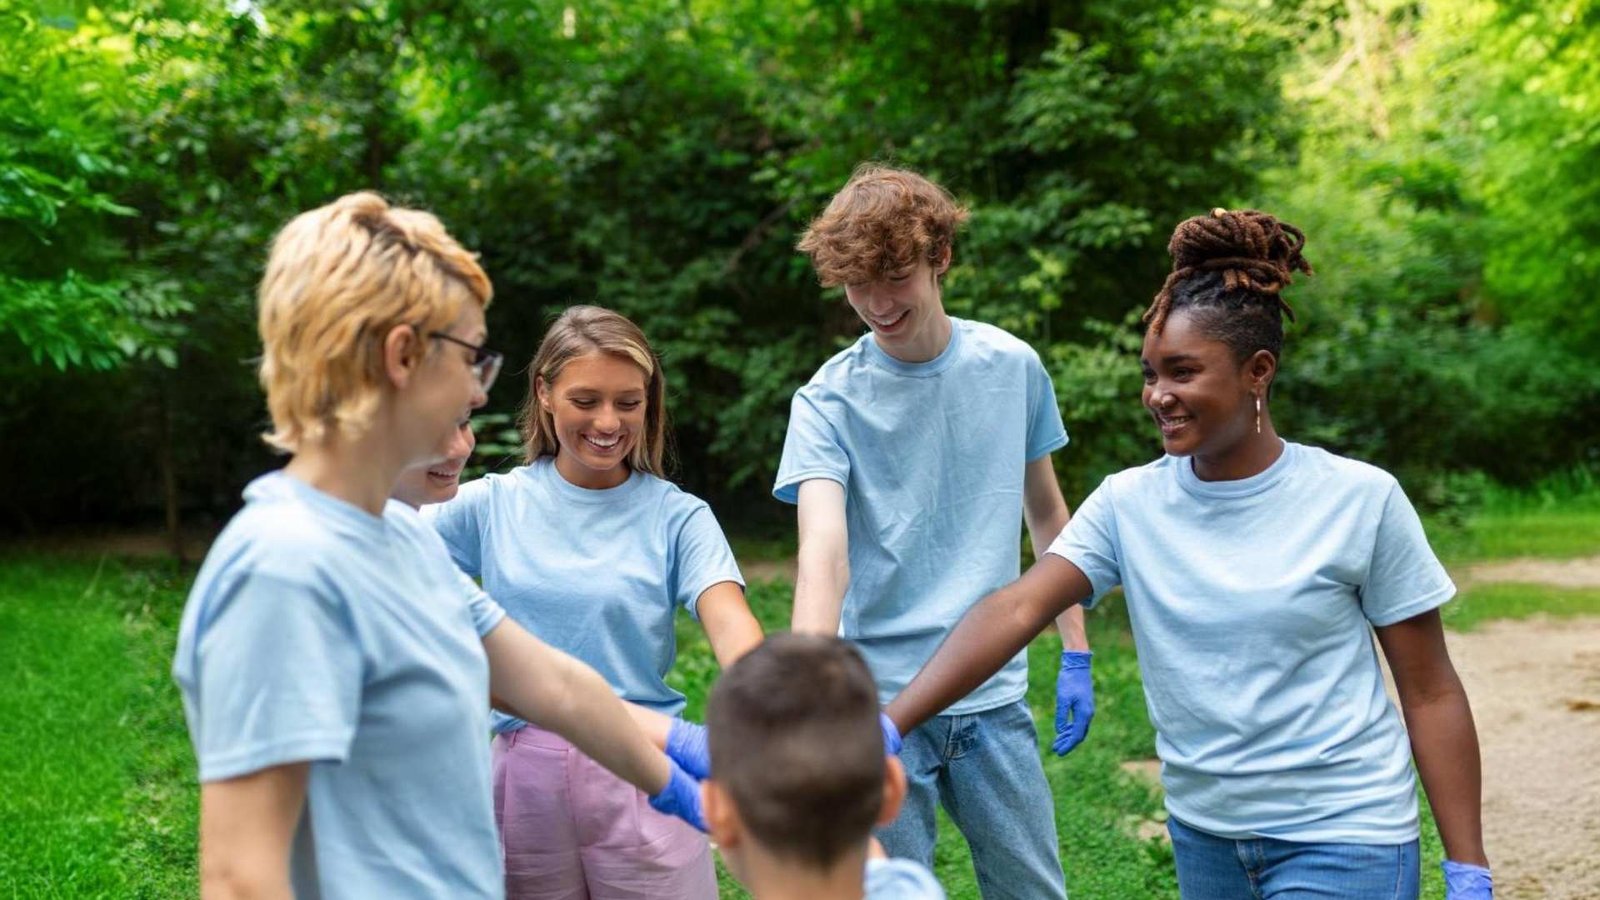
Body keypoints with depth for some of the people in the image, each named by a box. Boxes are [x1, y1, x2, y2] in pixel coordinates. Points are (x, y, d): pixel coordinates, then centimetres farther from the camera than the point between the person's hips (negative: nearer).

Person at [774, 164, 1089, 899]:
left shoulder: (1013, 367, 1)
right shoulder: (828, 400, -9)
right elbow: (824, 557, -23)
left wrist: (1075, 653, 12)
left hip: (992, 697, 2)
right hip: (878, 701, -2)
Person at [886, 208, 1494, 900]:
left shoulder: (1361, 499, -10)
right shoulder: (1127, 502, -3)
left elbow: (1430, 694, -5)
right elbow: (1015, 610, -16)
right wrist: (887, 728, -29)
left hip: (1342, 838, -3)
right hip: (1203, 834, 4)